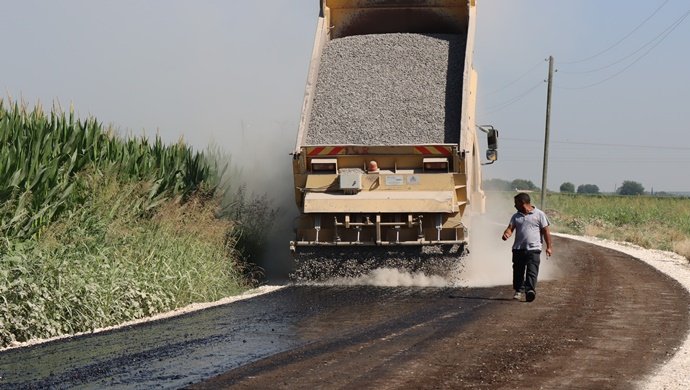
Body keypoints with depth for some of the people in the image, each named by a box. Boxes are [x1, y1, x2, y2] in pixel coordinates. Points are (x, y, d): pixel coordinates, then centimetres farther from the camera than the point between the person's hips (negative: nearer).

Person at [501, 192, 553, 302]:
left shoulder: (539, 214, 3)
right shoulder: (516, 216, 15)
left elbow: (545, 231, 4)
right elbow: (510, 228, 4)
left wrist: (549, 247, -1)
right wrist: (506, 234, -20)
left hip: (533, 249, -4)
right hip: (518, 248, 4)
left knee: (532, 271, -13)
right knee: (518, 271, 7)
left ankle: (530, 290, -22)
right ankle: (518, 291, 18)